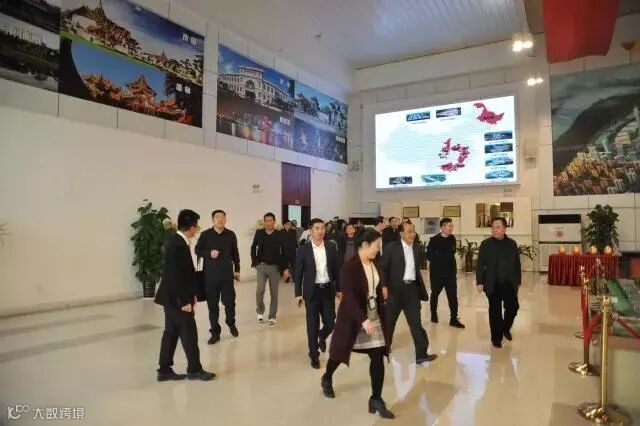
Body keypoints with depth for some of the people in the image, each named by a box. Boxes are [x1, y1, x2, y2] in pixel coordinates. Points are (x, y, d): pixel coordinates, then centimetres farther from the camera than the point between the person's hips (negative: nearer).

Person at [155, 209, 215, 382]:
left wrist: (190, 295, 17)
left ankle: (164, 370, 23)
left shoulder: (176, 241, 8)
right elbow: (176, 276, -24)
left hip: (172, 296, 10)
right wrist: (185, 301, -19)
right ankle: (194, 369, 16)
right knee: (189, 333, 3)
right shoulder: (178, 245, -23)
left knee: (171, 332, 15)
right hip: (176, 298, -10)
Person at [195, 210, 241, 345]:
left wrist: (237, 270, 10)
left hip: (227, 274, 1)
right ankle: (215, 332, 17)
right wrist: (209, 253, -15)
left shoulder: (231, 235, 3)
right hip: (210, 275, -1)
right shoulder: (205, 235, -2)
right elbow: (197, 250, 4)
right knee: (212, 304, 4)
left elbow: (235, 253, 10)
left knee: (230, 301, 3)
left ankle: (231, 323, 32)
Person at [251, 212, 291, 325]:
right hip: (261, 266, 1)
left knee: (274, 292, 6)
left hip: (275, 267, 0)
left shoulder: (279, 235, -6)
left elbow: (284, 252, -2)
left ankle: (272, 316, 19)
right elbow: (253, 248, 10)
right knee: (259, 290, -8)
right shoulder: (259, 233, -2)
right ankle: (260, 311, 18)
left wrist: (285, 268, -6)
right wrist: (254, 262, 2)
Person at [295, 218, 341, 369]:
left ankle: (322, 337, 40)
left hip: (328, 290, 2)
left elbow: (337, 269, 7)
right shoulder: (304, 249, -5)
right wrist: (298, 293, -5)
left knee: (330, 322, 5)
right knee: (312, 325, 3)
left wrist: (339, 289, 6)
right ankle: (314, 355, 21)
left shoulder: (331, 247, 2)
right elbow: (298, 272, -2)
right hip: (312, 291, -2)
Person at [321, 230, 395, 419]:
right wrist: (363, 319, -36)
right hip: (353, 317, -5)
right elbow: (348, 296, -28)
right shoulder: (349, 267, -21)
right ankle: (327, 379, 45)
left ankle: (376, 400, 13)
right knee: (340, 351, 15)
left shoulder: (374, 264, 1)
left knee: (378, 358, 1)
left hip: (374, 316, 6)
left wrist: (382, 314, 10)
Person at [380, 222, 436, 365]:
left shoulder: (417, 248, 7)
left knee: (416, 322, 5)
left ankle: (421, 354, 12)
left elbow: (417, 269, 15)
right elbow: (383, 268, -8)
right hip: (395, 289, -4)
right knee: (388, 321, 10)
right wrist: (384, 286, -17)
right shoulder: (392, 247, -9)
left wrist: (421, 288, 14)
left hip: (411, 288, 4)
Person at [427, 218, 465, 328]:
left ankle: (454, 319, 6)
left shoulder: (452, 239, 3)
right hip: (437, 272, -3)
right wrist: (438, 262, -4)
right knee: (435, 294, 13)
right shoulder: (434, 240, -12)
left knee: (453, 296, 0)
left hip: (450, 272, 3)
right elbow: (429, 255, -9)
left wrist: (450, 263, 9)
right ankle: (434, 314, 31)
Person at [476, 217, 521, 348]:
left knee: (513, 307, 4)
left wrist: (518, 281, 7)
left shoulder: (512, 244, 5)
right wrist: (479, 282, -9)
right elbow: (480, 264, -3)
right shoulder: (486, 244, -2)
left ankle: (505, 328, 33)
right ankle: (496, 338, 15)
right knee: (495, 311, 3)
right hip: (493, 284, -2)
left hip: (509, 284, 2)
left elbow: (517, 264, 9)